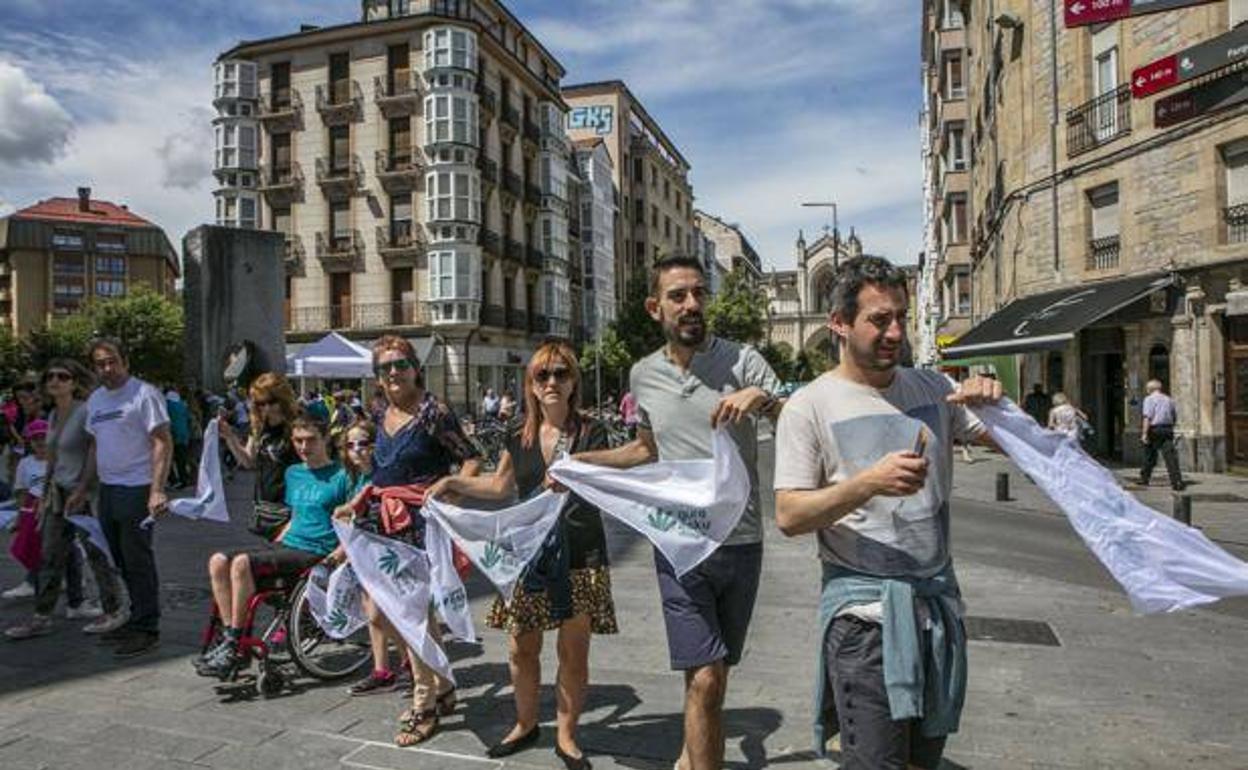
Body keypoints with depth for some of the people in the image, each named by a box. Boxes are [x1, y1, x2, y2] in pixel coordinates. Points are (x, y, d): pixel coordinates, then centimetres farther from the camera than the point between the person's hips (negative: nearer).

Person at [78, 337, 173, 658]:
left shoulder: (143, 394, -10)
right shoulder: (95, 399, 15)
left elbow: (163, 443, -16)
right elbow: (95, 447, 23)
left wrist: (157, 490, -23)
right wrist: (81, 490, 19)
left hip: (137, 490, -8)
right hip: (108, 489, 8)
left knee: (138, 561, -4)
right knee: (121, 561, 14)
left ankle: (147, 629, 5)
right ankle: (136, 620, 25)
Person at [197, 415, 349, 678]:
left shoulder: (341, 477, -5)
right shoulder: (293, 473, 18)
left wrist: (338, 554, -19)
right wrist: (272, 545, 16)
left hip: (314, 553, -8)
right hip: (287, 545, 8)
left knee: (242, 563, -26)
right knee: (218, 562, -10)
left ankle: (234, 648, -16)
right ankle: (230, 636, -8)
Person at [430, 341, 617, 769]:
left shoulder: (591, 433, -3)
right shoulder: (519, 438, 6)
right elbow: (501, 486, 18)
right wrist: (453, 483, 9)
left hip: (579, 556, -3)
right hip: (528, 553, 3)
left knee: (574, 652, 6)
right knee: (522, 649, 10)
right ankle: (525, 725, 34)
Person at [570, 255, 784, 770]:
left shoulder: (741, 361, -5)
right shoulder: (644, 375, 5)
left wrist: (762, 397, -29)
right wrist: (580, 461, 12)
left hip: (741, 541, 0)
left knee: (713, 675, 17)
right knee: (705, 680, -9)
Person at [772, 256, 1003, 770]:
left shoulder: (933, 389, 8)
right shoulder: (809, 406, -7)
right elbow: (788, 516, -11)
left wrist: (997, 405, -8)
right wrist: (869, 483, -24)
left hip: (938, 602, 5)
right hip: (864, 611, -5)